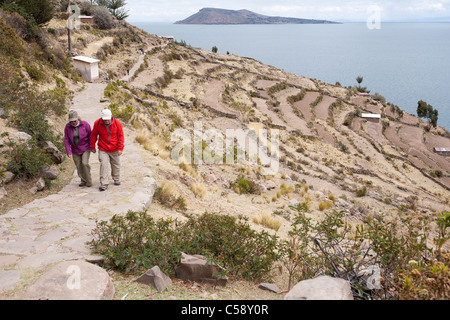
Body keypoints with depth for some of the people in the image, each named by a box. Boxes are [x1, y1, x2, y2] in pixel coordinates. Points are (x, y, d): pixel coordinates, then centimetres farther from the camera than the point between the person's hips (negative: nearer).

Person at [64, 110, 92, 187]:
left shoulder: (85, 124, -14)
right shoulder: (67, 126, -9)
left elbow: (90, 136, -4)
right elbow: (66, 140, -5)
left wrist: (92, 147, -1)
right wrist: (68, 152, -10)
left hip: (85, 148, -3)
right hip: (75, 150, 3)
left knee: (85, 163, -17)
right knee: (79, 166, 4)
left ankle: (89, 181, -2)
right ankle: (83, 181, 21)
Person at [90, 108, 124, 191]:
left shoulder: (117, 123, -12)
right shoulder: (97, 123, -11)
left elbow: (121, 136, -6)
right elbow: (94, 135, 3)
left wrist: (120, 148, -11)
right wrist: (92, 146, 8)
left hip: (114, 150, 1)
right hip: (103, 150, -1)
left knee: (116, 165, 14)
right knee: (103, 165, -12)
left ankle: (116, 180, 36)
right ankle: (104, 184, -10)